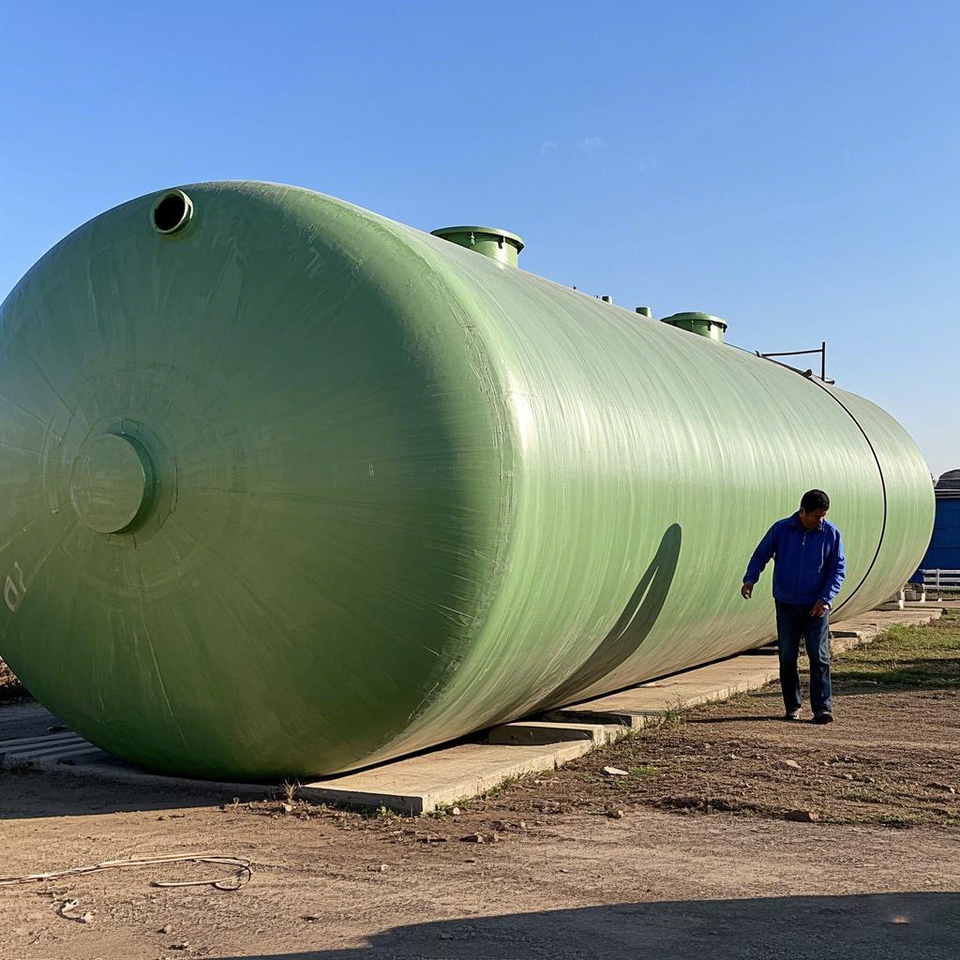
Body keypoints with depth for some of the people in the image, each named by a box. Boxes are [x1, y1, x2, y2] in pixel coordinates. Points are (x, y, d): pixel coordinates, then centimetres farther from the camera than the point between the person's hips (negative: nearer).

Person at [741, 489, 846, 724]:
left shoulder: (831, 534, -2)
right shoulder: (781, 529, -1)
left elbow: (838, 569, 1)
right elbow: (761, 555, 7)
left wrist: (825, 598, -11)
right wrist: (750, 579, -10)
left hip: (816, 607, -1)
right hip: (786, 605, 1)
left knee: (819, 657, -3)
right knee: (787, 657, 6)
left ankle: (823, 708, 2)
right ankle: (792, 706, 16)